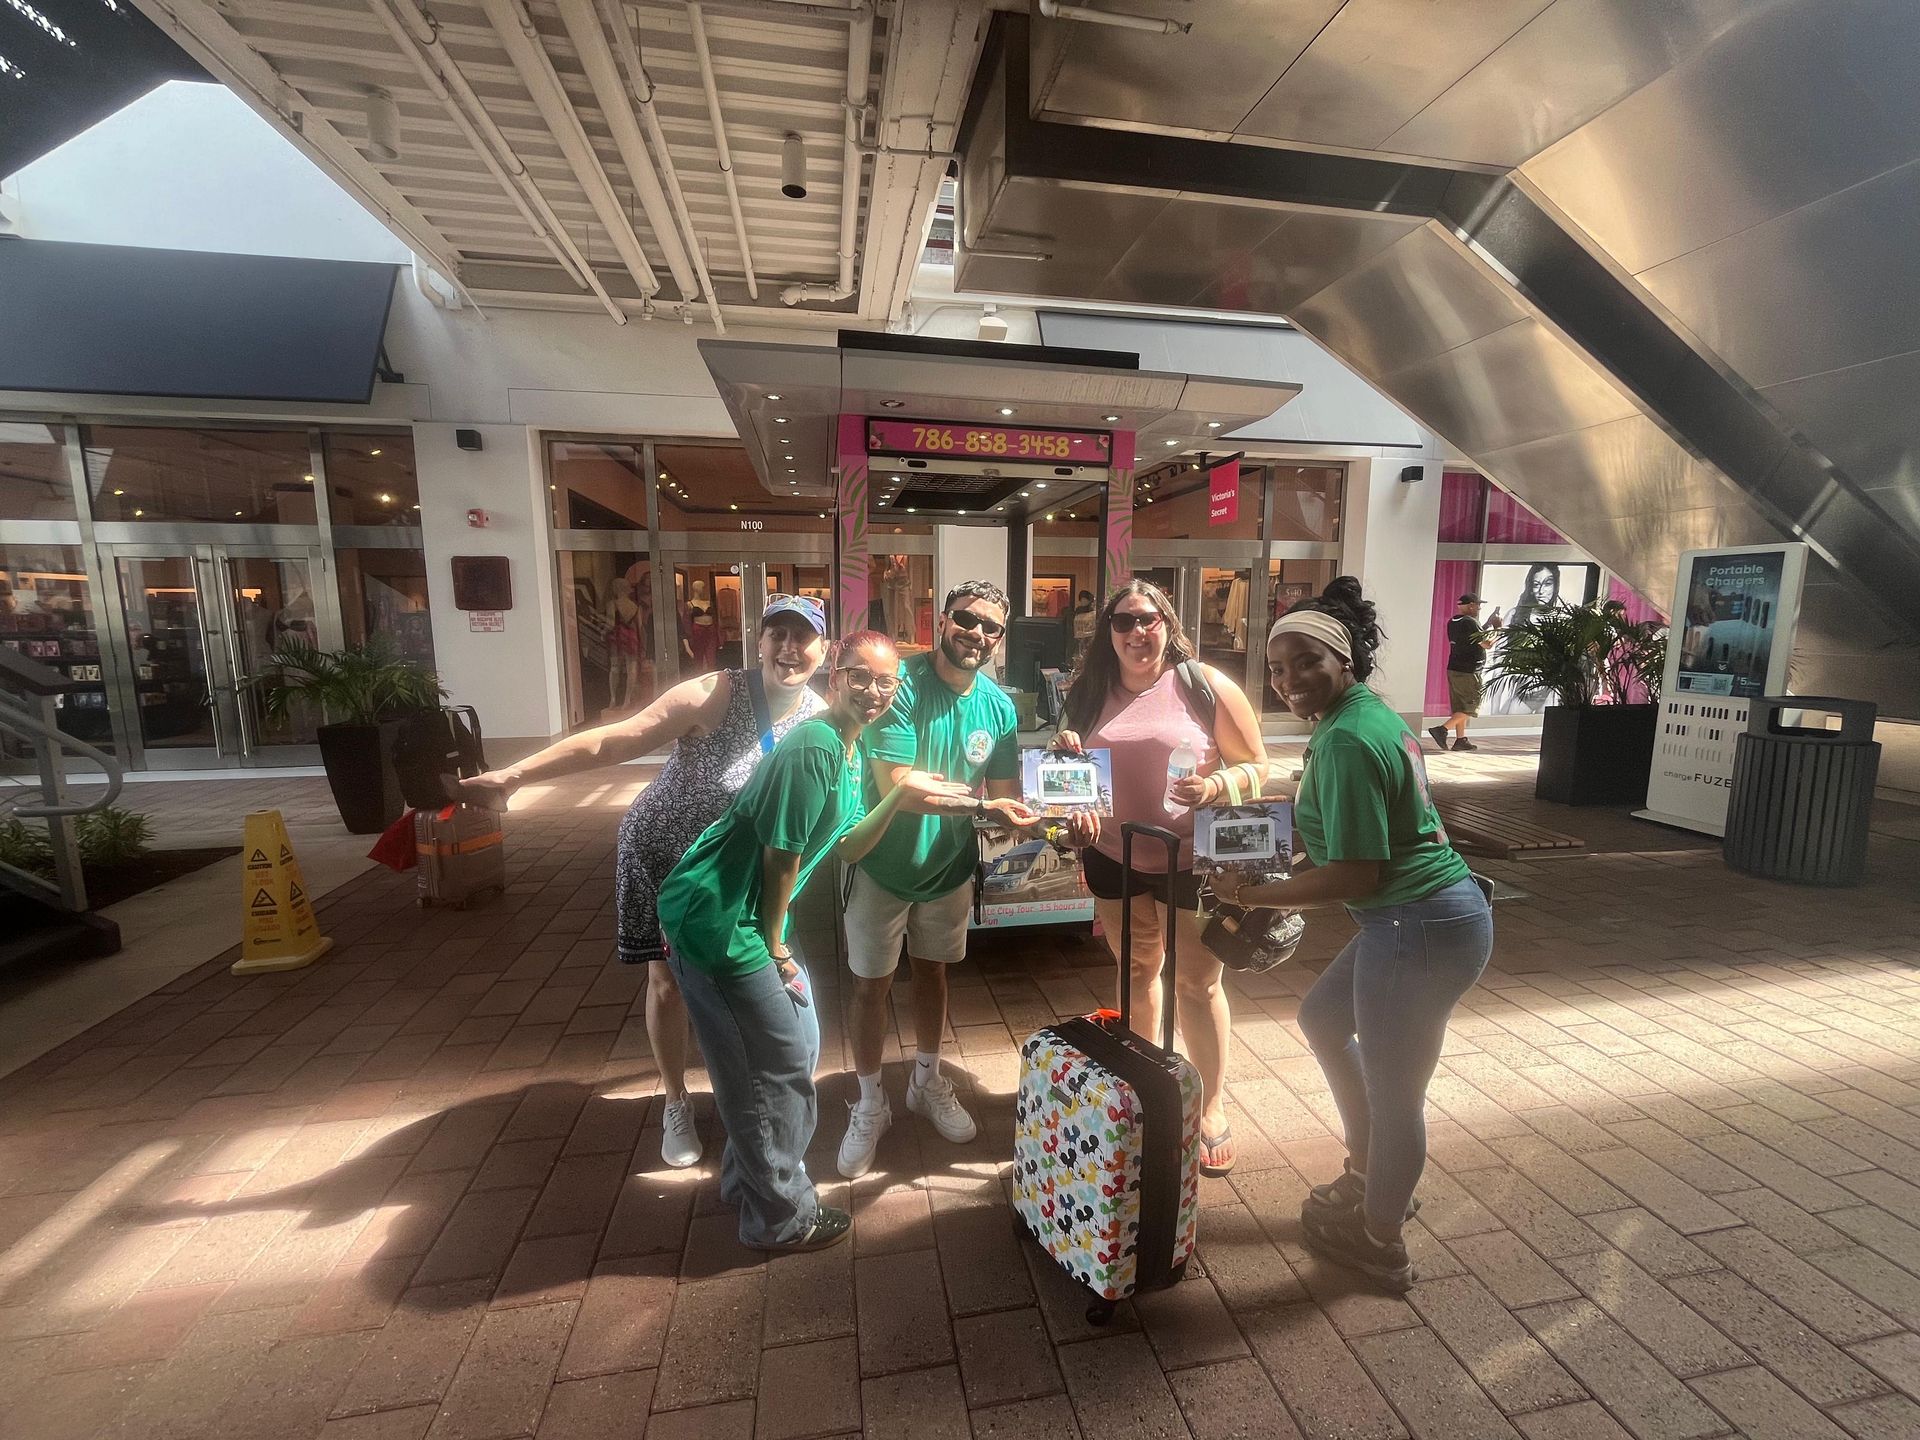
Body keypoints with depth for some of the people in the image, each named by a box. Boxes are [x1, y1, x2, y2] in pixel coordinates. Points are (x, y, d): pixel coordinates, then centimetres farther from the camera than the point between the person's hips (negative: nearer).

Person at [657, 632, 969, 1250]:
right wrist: (776, 948, -9)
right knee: (782, 1062, 4)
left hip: (746, 916, 10)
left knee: (798, 1044, 21)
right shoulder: (813, 747, -23)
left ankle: (747, 1181, 41)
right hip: (716, 920, -10)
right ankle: (782, 1216, 27)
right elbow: (781, 855, -20)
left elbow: (846, 847, 9)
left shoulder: (849, 751, 9)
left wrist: (900, 796, -3)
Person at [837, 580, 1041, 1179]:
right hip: (883, 862, -4)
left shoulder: (998, 706, -7)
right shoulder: (900, 683, -23)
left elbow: (1006, 795, -3)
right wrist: (981, 804, -35)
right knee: (870, 986, 9)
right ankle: (870, 1105, 33)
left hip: (948, 864, 4)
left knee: (932, 971, 22)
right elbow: (897, 784, -30)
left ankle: (926, 1082, 45)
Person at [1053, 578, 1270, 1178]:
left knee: (1197, 982, 8)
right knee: (1136, 971, 19)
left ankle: (1212, 1107, 28)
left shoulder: (1206, 685, -10)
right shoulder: (1092, 691, 2)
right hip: (1114, 855, 4)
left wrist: (1216, 784, -24)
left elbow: (1257, 765, -6)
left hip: (1192, 857, -3)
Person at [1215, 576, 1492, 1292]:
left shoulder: (1346, 739, -22)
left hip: (1419, 929, -11)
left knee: (1393, 1095, 9)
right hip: (1425, 915, 11)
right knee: (1322, 1015, 26)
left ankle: (1378, 1241, 33)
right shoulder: (1373, 714, 9)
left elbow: (1356, 876, -23)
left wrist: (1250, 894, -15)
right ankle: (1371, 1173, 43)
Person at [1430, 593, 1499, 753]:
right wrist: (1496, 628, -1)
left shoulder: (1452, 622, 12)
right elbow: (1487, 644, -14)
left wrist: (1489, 623, 22)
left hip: (1453, 669, 9)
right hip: (1469, 672, -9)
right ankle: (1442, 729, -14)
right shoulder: (1470, 622, -15)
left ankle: (1461, 739, 15)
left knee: (1460, 707, 12)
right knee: (1471, 708, -1)